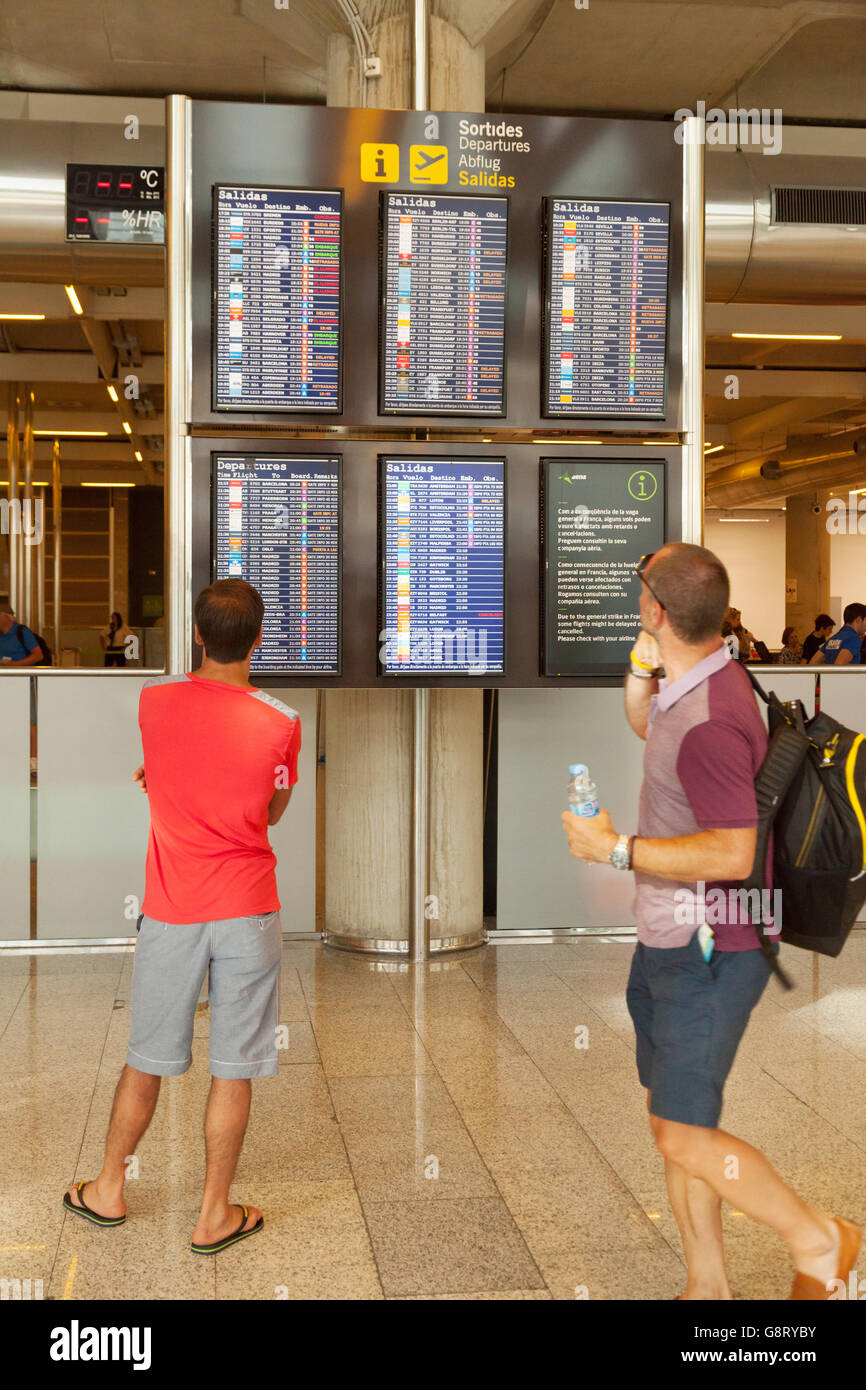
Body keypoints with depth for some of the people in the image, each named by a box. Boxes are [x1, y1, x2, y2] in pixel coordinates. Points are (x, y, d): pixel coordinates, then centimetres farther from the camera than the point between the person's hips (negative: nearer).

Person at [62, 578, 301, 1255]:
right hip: (248, 915, -2)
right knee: (233, 1069, 8)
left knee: (147, 1061, 16)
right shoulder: (281, 722, -11)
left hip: (172, 913, 2)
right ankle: (215, 1216, 18)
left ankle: (108, 1191, 32)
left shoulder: (154, 699, -7)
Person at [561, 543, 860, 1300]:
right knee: (674, 1121, 17)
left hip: (709, 953, -10)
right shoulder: (689, 685, 4)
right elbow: (643, 725, 26)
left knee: (685, 1135, -4)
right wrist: (642, 667, 6)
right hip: (670, 945, 10)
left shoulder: (709, 721, -27)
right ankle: (707, 1283, 30)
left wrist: (616, 849, -23)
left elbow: (733, 854, -30)